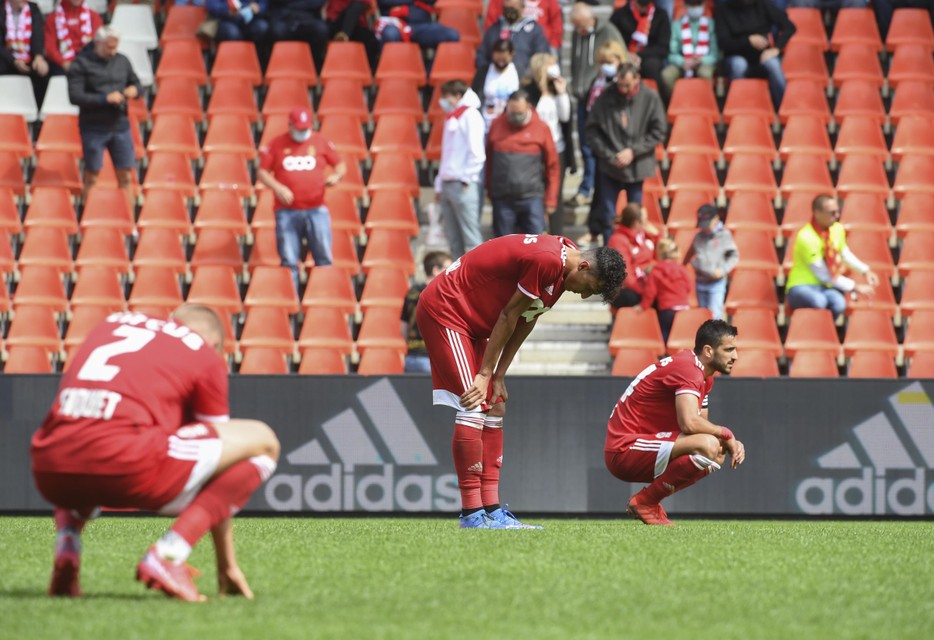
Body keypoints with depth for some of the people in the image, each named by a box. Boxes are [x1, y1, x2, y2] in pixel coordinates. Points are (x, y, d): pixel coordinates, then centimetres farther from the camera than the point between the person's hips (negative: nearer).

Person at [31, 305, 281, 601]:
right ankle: (167, 555, -5)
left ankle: (66, 542, 16)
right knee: (261, 441, 10)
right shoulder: (207, 356, 17)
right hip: (126, 466, -6)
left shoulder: (111, 324, 30)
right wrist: (227, 565, 30)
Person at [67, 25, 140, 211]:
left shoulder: (122, 61, 8)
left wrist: (134, 90, -6)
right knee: (92, 175, 4)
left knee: (125, 175, 3)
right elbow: (75, 96, -14)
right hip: (94, 128, -4)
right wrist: (105, 99, -21)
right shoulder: (81, 64, -7)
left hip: (120, 125, 4)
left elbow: (136, 83, 19)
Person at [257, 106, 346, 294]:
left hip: (316, 210, 0)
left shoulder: (321, 142, 7)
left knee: (324, 258, -3)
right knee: (289, 262, 0)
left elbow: (340, 165, 13)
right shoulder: (276, 144, 5)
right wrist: (278, 188, -10)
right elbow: (262, 172, 7)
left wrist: (336, 176, -10)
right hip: (287, 212, 0)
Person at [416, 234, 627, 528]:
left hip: (471, 321, 11)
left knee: (494, 408, 7)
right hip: (443, 308, -11)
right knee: (474, 408, -15)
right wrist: (486, 374, -11)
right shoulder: (548, 261, -26)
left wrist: (498, 376, 5)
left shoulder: (562, 258, 4)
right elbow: (509, 316, -19)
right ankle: (471, 513, -15)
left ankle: (491, 509, 7)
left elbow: (526, 321, 8)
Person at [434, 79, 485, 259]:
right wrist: (439, 184, 18)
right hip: (447, 184, 9)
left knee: (470, 237, -10)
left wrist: (466, 178, -15)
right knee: (453, 238, 9)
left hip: (462, 185, -9)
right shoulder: (451, 118, 20)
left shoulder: (470, 116, -6)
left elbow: (476, 152, -16)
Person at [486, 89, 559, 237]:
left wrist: (551, 200, -1)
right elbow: (489, 160, 13)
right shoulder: (497, 126, 5)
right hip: (502, 198, 2)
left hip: (532, 199, -2)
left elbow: (552, 166, 1)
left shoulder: (541, 128, -2)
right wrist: (490, 190, 13)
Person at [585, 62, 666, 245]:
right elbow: (592, 129, -3)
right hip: (609, 167, 0)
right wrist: (607, 154, -12)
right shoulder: (606, 98, -9)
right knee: (608, 215, 5)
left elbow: (658, 132, -5)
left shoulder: (650, 98, -9)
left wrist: (633, 151, -12)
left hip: (638, 167, 0)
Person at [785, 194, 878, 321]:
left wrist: (865, 271, 4)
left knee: (839, 303, -31)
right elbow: (824, 275, -19)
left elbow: (845, 254, 19)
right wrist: (855, 287, -16)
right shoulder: (806, 237, -23)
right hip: (802, 287, -5)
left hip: (825, 287, 5)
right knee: (818, 301, -41)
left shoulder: (837, 229, -1)